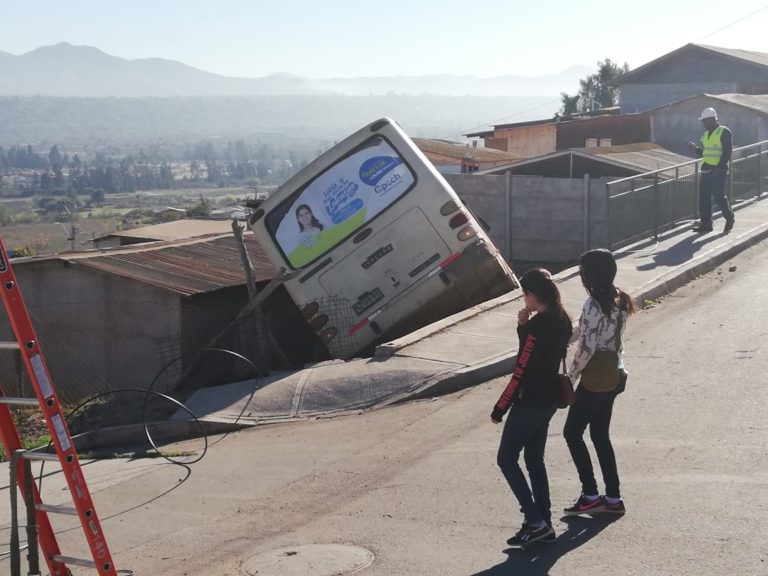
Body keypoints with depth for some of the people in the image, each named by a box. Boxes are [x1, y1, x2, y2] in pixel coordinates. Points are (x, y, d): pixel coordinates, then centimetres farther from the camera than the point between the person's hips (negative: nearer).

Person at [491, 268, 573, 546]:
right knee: (535, 460, 17)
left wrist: (500, 408, -14)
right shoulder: (562, 320, 5)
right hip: (549, 401, 9)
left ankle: (536, 521, 0)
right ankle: (543, 523, 19)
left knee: (507, 459, 3)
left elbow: (521, 372, -21)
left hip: (529, 403, -9)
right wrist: (524, 326, -2)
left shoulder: (537, 325, -23)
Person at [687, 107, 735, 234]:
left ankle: (729, 217, 17)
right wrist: (696, 148, 4)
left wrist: (720, 167, -21)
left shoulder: (724, 132, -7)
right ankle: (706, 223, 8)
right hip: (706, 170, 8)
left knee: (719, 196, -4)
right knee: (703, 197, 3)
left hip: (718, 171, -8)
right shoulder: (706, 134, 16)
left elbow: (727, 152, -13)